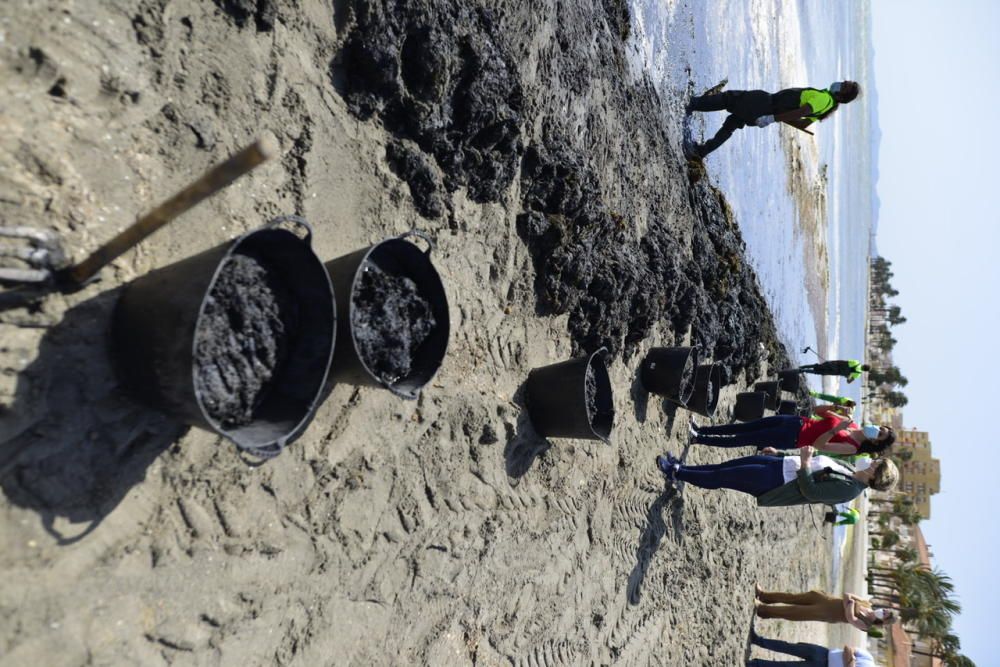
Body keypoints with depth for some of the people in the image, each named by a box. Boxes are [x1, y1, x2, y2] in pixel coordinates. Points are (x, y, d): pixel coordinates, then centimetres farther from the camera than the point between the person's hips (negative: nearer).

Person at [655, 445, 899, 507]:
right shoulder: (851, 470, 8)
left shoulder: (849, 489, -18)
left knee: (721, 478, -3)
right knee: (726, 466, 9)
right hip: (781, 464, 8)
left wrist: (805, 463, -31)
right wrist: (779, 452, 20)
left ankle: (676, 472, 10)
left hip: (776, 482, -8)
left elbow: (809, 491, -27)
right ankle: (679, 468, 19)